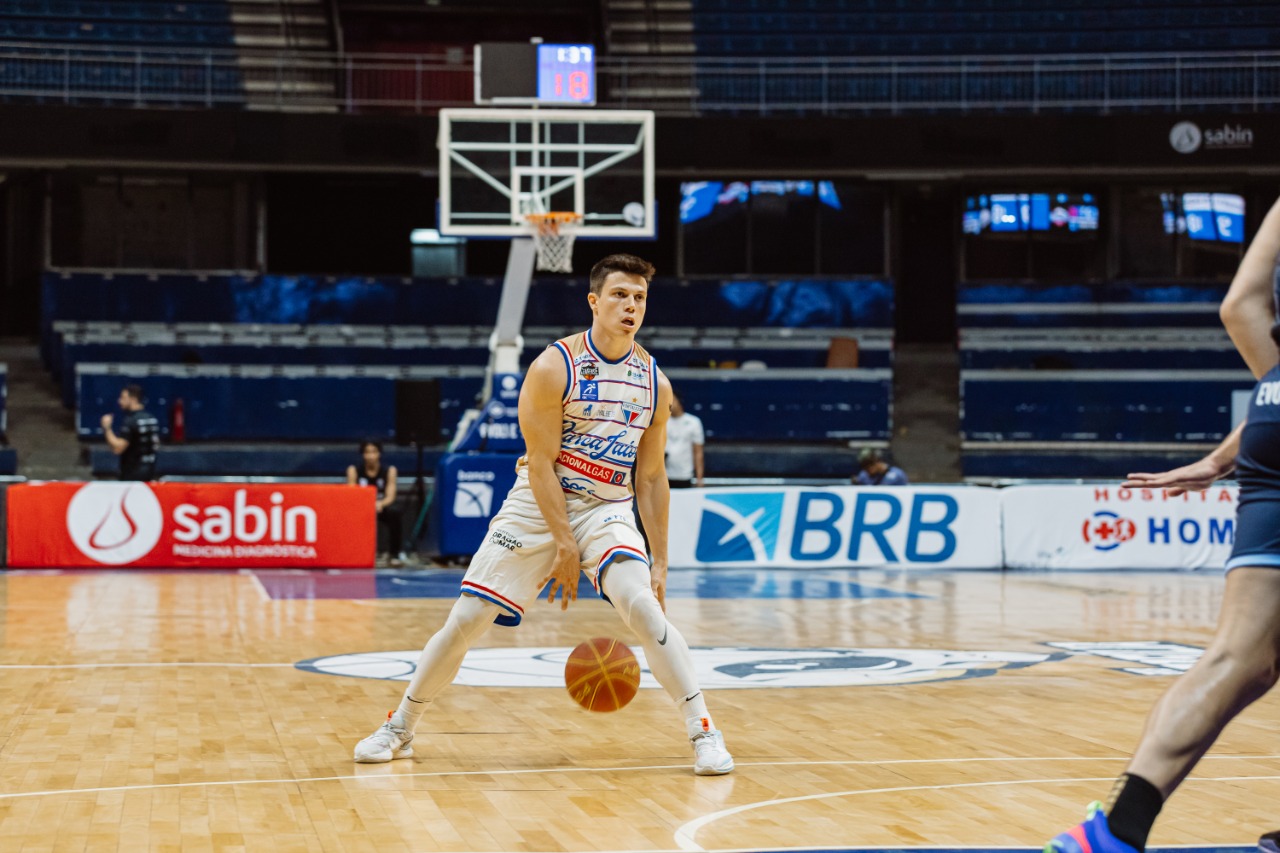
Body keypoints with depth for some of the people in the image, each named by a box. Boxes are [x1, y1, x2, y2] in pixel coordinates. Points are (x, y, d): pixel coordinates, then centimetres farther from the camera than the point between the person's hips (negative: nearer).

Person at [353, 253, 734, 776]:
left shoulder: (654, 384, 0)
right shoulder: (553, 369, -12)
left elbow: (651, 478, 6)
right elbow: (541, 463, -13)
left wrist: (660, 562, 3)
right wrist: (565, 545, -18)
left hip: (607, 511, 2)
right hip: (537, 506, -2)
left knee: (642, 605, -24)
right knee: (466, 618, -2)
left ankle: (703, 732, -16)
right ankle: (399, 729, 17)